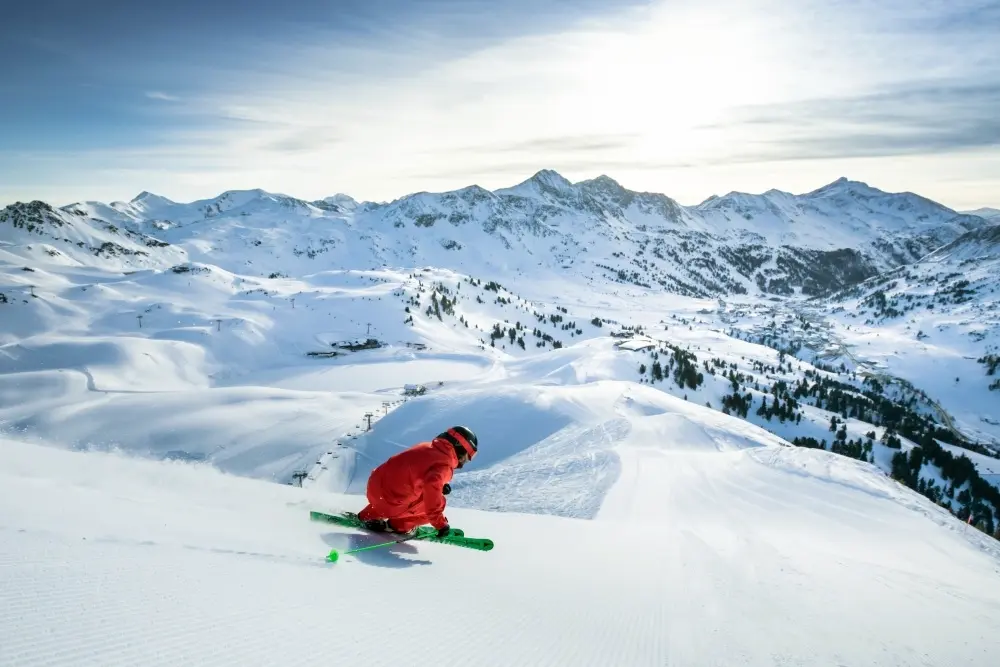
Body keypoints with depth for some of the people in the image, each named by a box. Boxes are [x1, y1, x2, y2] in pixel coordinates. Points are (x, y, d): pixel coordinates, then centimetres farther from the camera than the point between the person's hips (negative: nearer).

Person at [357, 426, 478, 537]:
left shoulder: (429, 447, 6)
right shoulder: (444, 465, -18)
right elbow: (431, 489, -35)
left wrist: (440, 485, 11)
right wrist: (440, 523, -29)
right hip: (390, 501, -8)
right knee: (435, 503, 0)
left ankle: (367, 515, 38)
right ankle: (397, 525, 6)